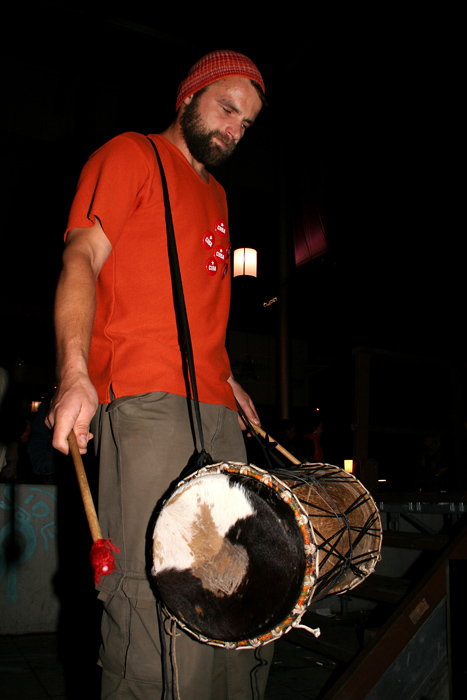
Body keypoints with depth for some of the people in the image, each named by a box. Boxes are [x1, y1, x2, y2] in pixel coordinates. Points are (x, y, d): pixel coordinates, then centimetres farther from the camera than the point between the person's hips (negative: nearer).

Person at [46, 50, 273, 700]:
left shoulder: (216, 194, 28)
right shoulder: (130, 154, 6)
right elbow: (82, 258, -7)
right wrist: (74, 373, -22)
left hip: (215, 408, 8)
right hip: (145, 400, -8)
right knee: (158, 594, -12)